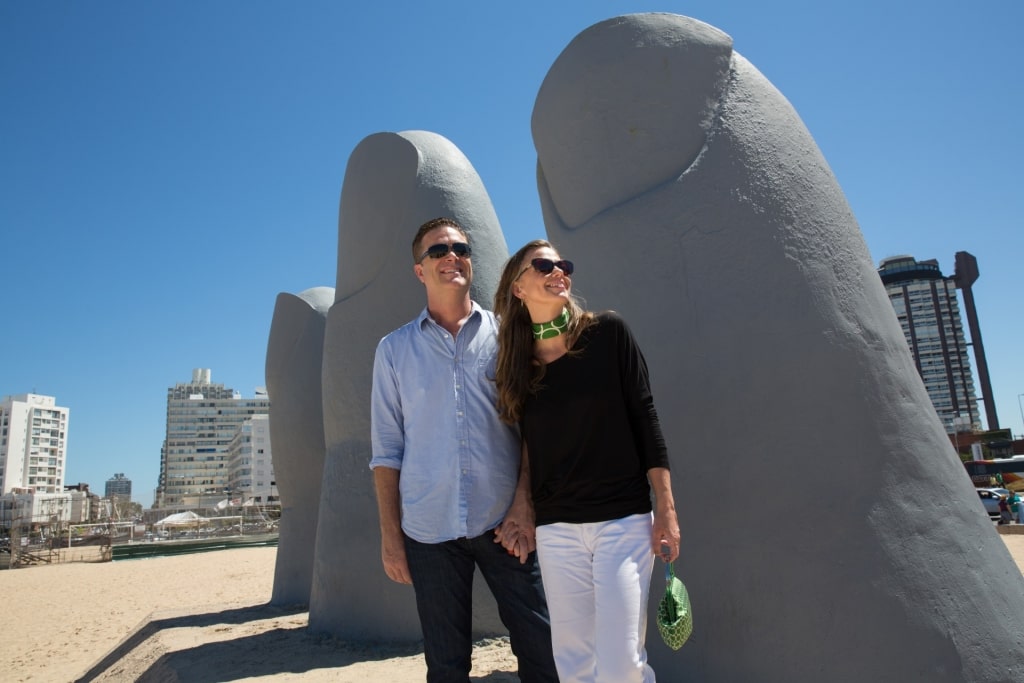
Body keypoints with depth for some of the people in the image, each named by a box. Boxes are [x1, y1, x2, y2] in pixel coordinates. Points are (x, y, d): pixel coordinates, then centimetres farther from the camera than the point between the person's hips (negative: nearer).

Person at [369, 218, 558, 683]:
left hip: (503, 522, 0)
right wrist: (390, 535, 3)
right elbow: (386, 450, 6)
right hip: (429, 530, 1)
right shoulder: (394, 349, 7)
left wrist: (525, 501, -7)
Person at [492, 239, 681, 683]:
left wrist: (666, 508, -5)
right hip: (555, 529, 3)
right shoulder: (519, 362, 4)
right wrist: (518, 517, 10)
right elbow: (531, 450, 11)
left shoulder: (607, 333, -3)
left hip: (623, 520, -3)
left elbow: (645, 419, -3)